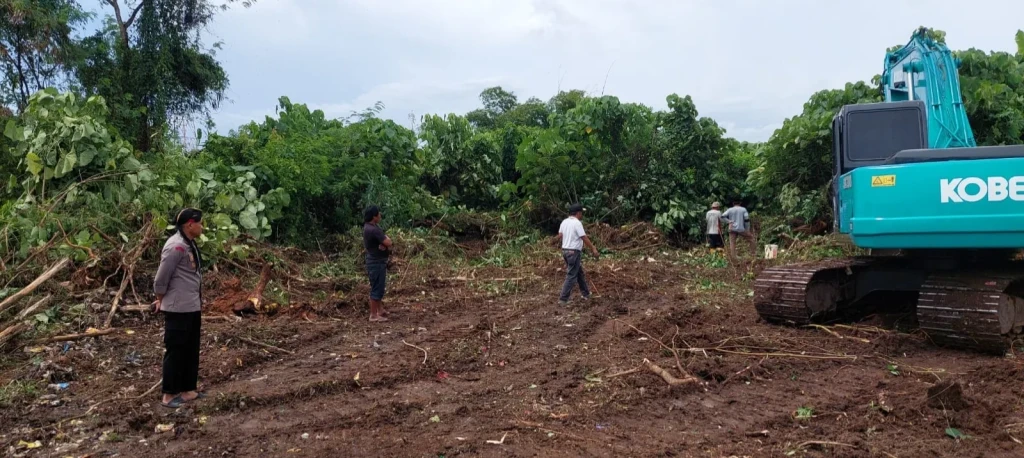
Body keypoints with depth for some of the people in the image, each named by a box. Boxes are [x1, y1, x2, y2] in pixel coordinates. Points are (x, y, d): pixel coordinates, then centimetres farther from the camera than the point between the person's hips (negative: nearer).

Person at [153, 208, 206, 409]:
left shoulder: (189, 245, 11)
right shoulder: (176, 246, -19)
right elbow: (161, 279, -15)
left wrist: (198, 305, 15)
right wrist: (161, 301, -1)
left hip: (192, 308, 9)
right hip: (178, 310, -9)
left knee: (191, 351, 14)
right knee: (175, 351, 0)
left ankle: (187, 390, 24)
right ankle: (169, 394, 11)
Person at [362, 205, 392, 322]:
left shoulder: (371, 226, 9)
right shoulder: (373, 229, -24)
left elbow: (386, 242, 7)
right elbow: (388, 242, -24)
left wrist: (384, 245, -15)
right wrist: (385, 238, -2)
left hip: (378, 261, 11)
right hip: (376, 262, -11)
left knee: (379, 287, 19)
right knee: (376, 288, -3)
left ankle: (380, 310, 31)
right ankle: (373, 315, 4)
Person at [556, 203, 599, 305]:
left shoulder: (564, 222, 8)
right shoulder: (577, 223, -16)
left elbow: (559, 236, 13)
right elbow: (585, 238, -17)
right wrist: (593, 249, -11)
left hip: (565, 250, 9)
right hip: (574, 252, -9)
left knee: (580, 273, 20)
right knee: (571, 276, -5)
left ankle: (586, 294, 30)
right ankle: (563, 299, -6)